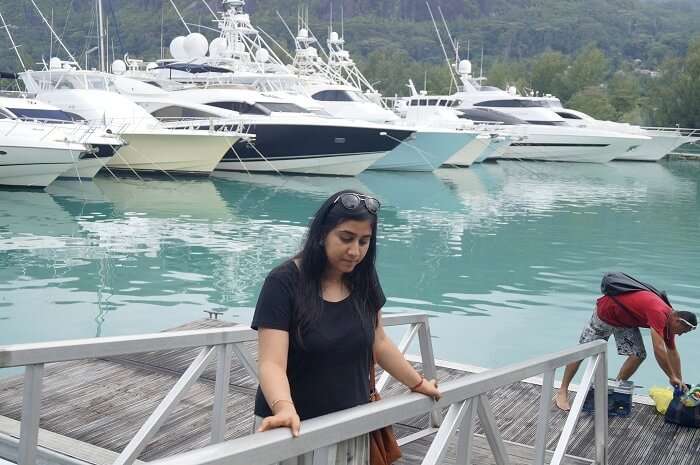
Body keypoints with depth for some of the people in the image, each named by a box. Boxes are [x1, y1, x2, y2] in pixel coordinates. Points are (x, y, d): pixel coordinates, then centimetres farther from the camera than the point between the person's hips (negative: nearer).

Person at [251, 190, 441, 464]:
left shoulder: (363, 280, 0)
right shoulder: (284, 283, -16)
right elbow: (272, 363, -23)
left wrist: (418, 383, 16)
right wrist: (284, 408, -40)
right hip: (295, 430, -4)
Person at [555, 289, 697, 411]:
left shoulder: (668, 319, -5)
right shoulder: (659, 313, -33)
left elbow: (672, 352, 8)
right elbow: (659, 350, -36)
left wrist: (679, 381, 9)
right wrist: (672, 377, -25)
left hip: (626, 321, 8)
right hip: (607, 311, -8)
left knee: (638, 355, -3)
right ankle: (562, 393, 2)